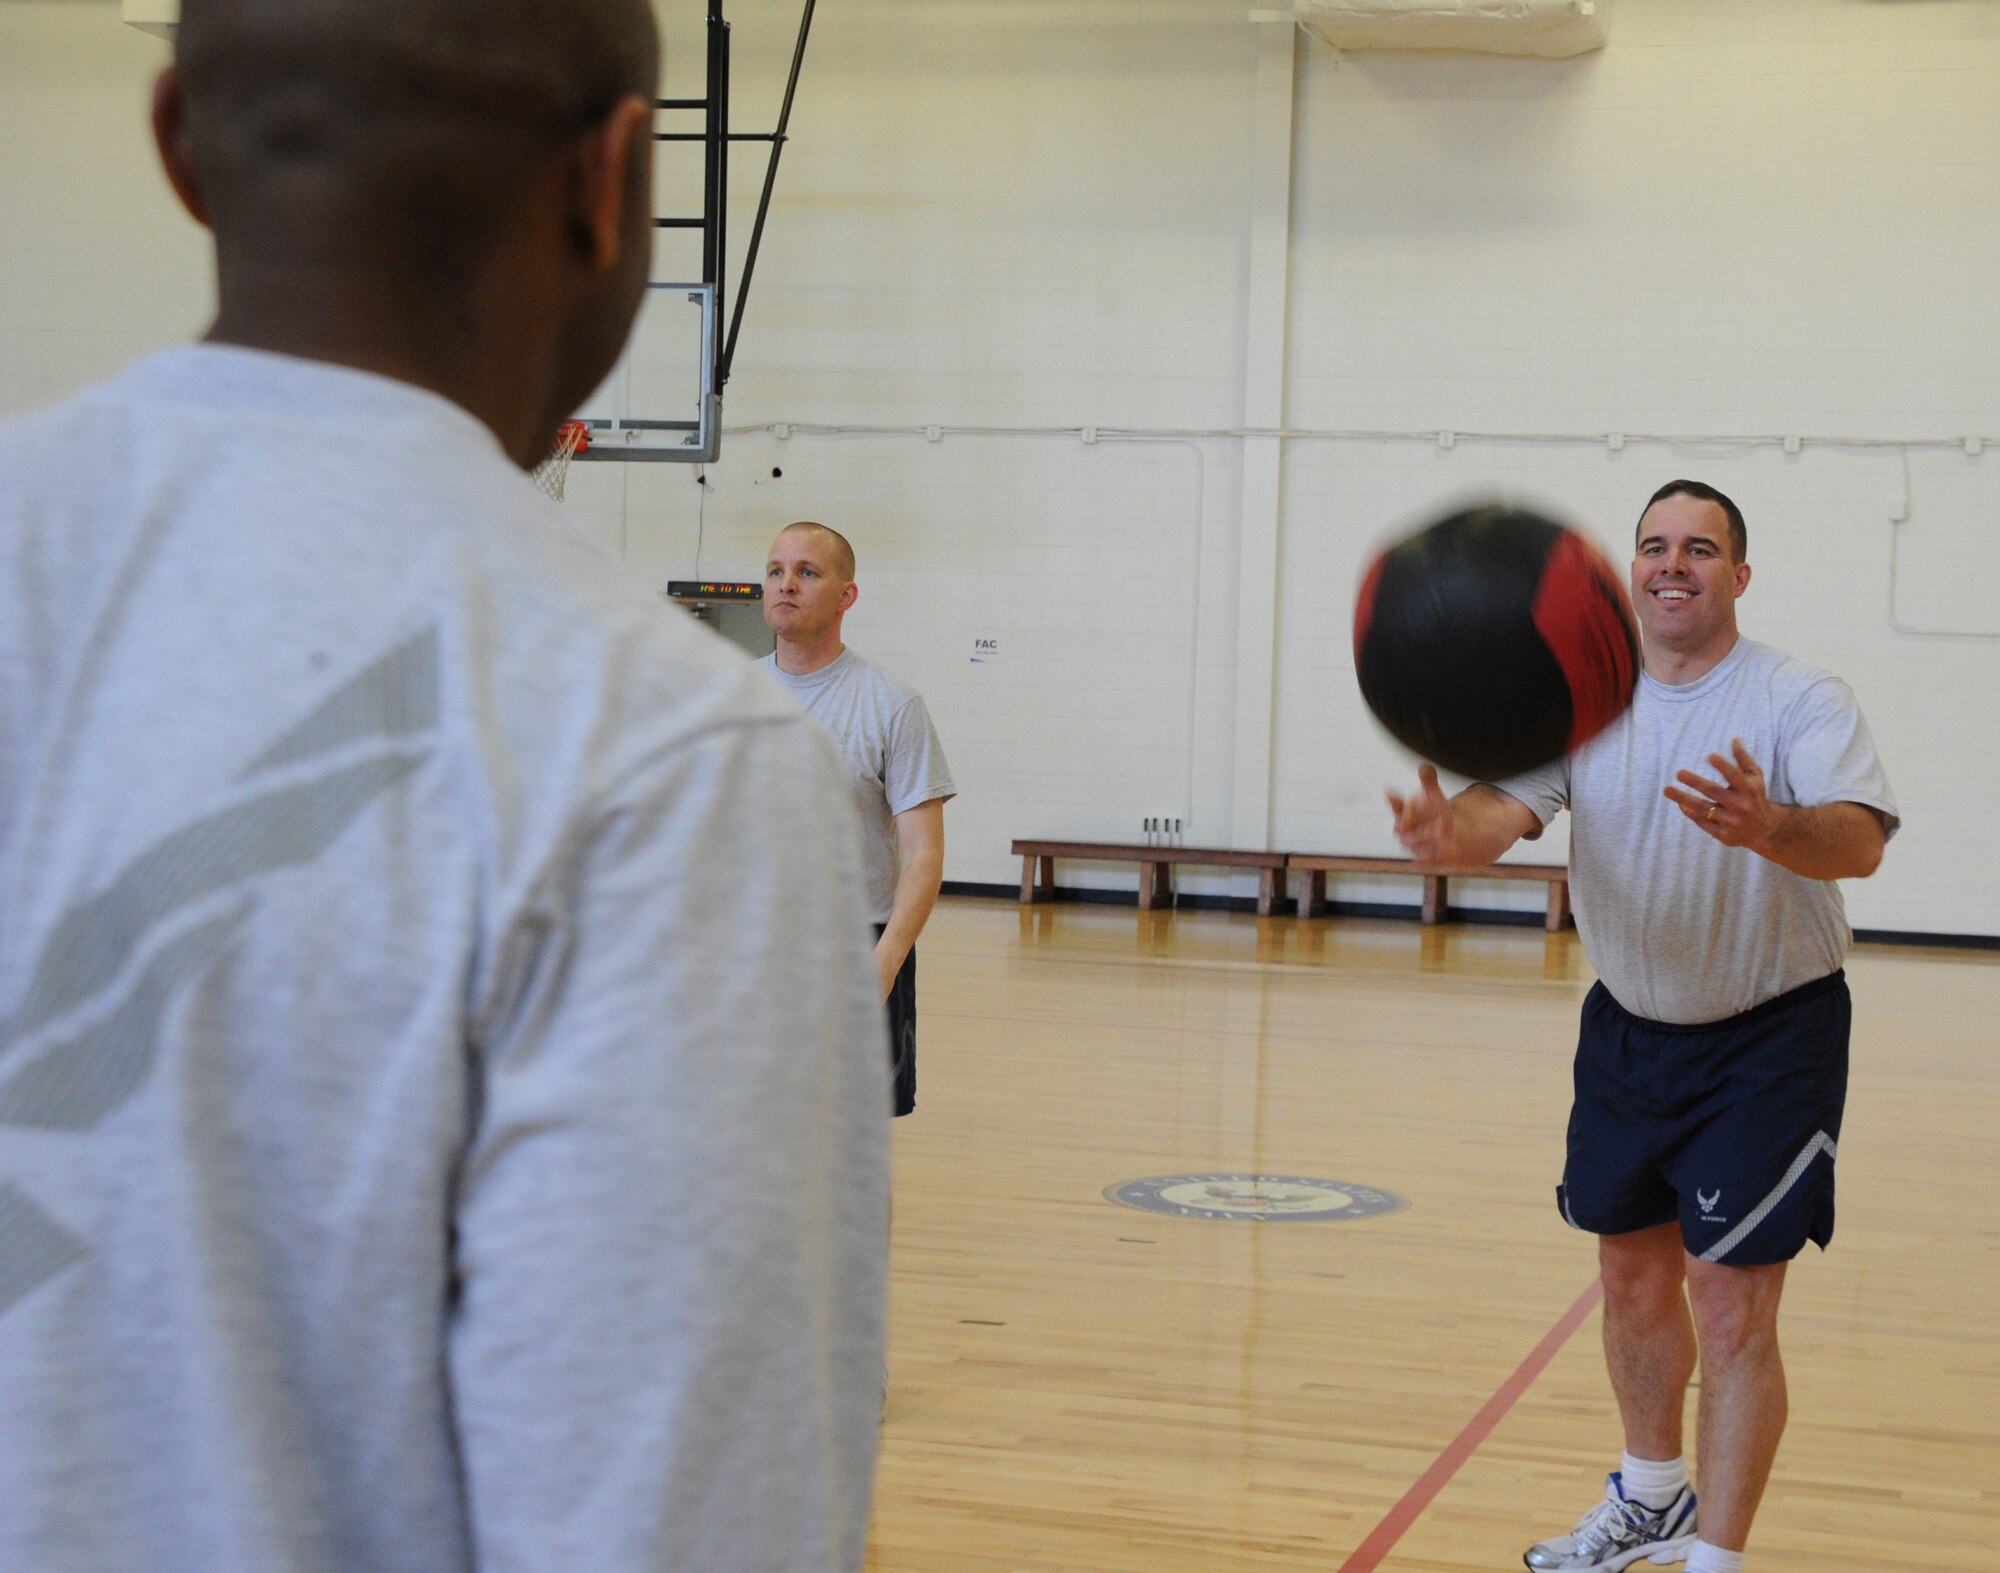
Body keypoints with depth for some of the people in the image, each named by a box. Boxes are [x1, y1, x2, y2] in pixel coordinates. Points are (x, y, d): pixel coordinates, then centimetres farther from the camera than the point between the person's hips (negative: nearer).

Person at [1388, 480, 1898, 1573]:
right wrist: (1450, 832, -44)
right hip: (1629, 1027, 5)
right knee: (1633, 1278, 18)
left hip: (1771, 1040, -5)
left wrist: (1767, 827, -55)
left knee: (1732, 1314, -8)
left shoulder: (1801, 701, -15)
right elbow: (1510, 801, -19)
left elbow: (1859, 840, -32)